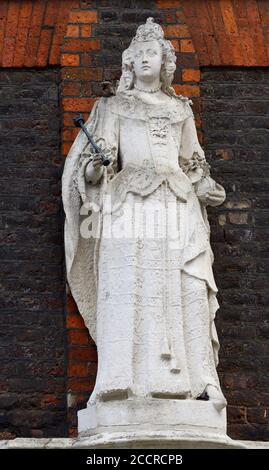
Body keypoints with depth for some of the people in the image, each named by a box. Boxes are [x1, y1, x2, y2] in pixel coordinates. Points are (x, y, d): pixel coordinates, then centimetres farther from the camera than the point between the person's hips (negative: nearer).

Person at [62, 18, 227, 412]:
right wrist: (95, 167, -14)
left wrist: (206, 189, 6)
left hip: (177, 205, 2)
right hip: (130, 203, -2)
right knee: (128, 286, -16)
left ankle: (200, 381, -15)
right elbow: (96, 163, 8)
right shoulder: (114, 107, 17)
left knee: (186, 290, -11)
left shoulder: (181, 109, 23)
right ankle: (125, 380, -22)